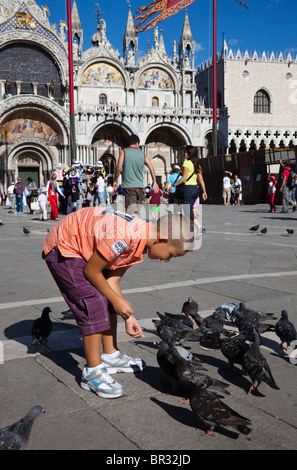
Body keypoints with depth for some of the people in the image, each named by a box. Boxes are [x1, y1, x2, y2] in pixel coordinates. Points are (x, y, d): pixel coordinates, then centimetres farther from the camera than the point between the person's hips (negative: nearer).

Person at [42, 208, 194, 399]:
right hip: (62, 249, -9)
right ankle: (92, 373, -3)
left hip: (83, 247, 10)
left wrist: (128, 317, -2)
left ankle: (110, 356, 27)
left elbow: (112, 279, 1)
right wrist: (117, 300, -11)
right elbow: (91, 271, -22)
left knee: (108, 302, 11)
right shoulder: (123, 238, -35)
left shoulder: (140, 242, -4)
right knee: (95, 305, -14)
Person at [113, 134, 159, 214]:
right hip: (140, 186, 4)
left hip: (128, 186, -4)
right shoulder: (142, 154, 8)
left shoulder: (124, 152, -2)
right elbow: (151, 168, 6)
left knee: (131, 210, -11)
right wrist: (154, 182, 14)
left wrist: (115, 180, 5)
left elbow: (118, 168, -9)